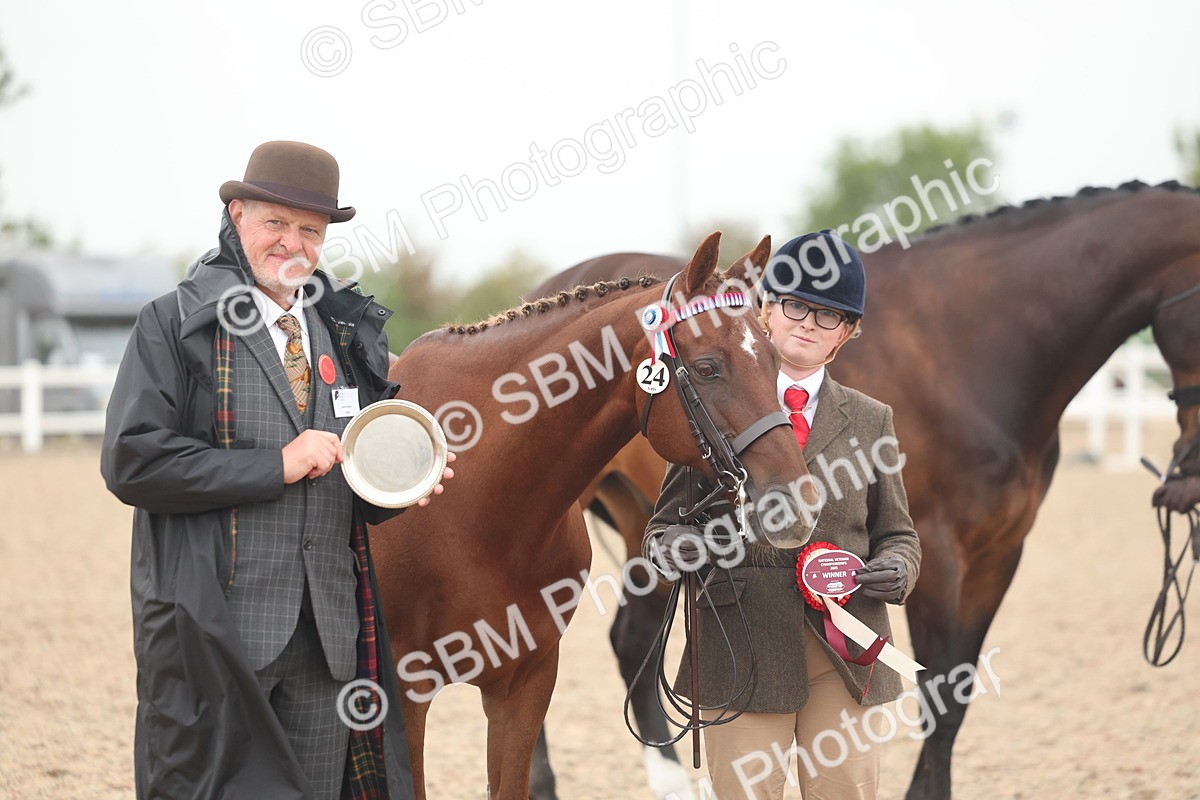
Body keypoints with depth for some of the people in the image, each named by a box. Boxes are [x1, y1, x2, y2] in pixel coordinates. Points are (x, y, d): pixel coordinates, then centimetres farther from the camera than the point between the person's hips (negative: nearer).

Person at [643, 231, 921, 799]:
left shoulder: (870, 421, 13)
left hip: (845, 652, 2)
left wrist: (897, 569, -7)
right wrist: (673, 546, -15)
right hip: (741, 647, -2)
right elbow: (664, 524, 8)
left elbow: (896, 534, 15)